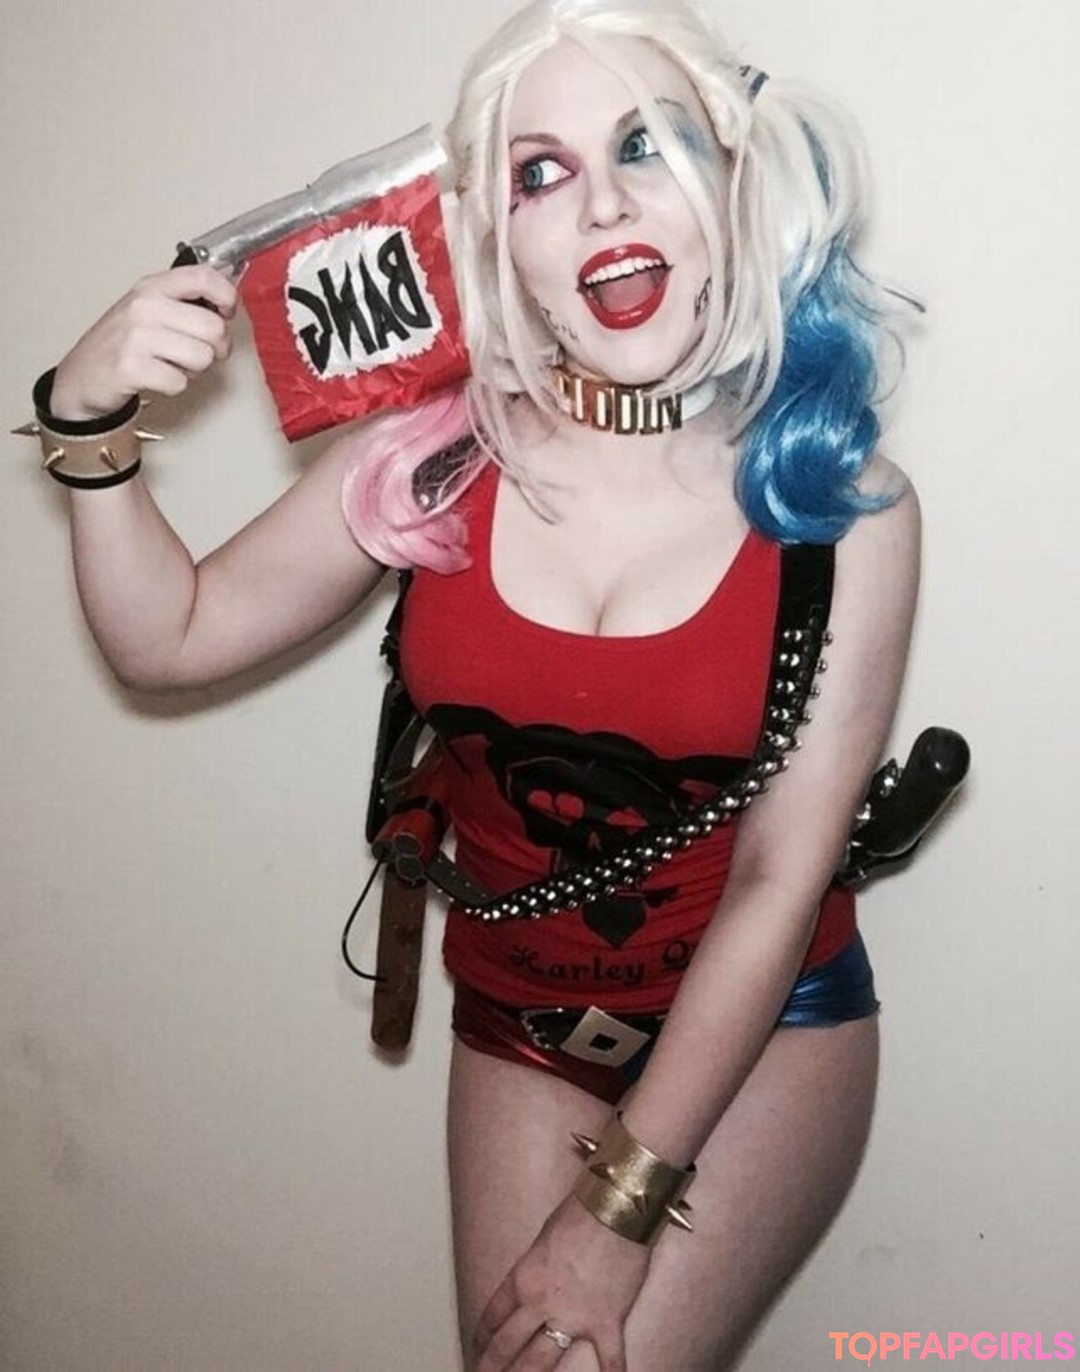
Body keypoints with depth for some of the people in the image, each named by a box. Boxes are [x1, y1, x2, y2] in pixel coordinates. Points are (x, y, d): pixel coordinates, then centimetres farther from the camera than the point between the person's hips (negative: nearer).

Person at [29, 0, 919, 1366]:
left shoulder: (837, 501, -16)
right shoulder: (435, 460, -11)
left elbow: (779, 882, -15)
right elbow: (168, 637, 0)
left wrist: (620, 1206, -14)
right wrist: (90, 419, -17)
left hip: (763, 1027, -2)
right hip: (517, 1023, 3)